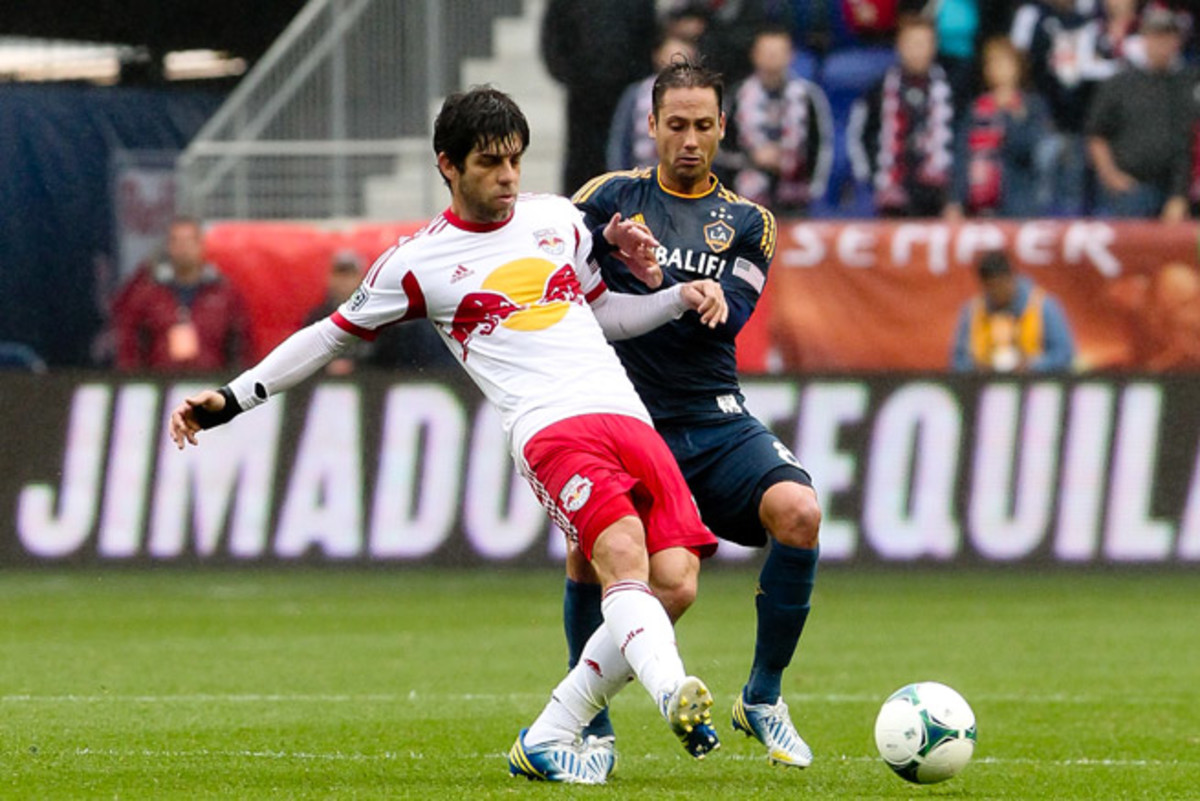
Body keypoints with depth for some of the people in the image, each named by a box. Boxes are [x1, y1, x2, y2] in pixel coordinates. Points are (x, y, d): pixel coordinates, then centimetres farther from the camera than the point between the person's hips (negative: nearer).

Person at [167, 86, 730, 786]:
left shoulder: (558, 219, 21)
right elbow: (334, 335, 18)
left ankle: (548, 741, -3)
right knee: (623, 555, -32)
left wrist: (681, 297, 19)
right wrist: (229, 400, 14)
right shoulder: (419, 263, 8)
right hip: (553, 431, -5)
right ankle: (676, 695, -56)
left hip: (630, 416, 5)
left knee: (674, 583, -13)